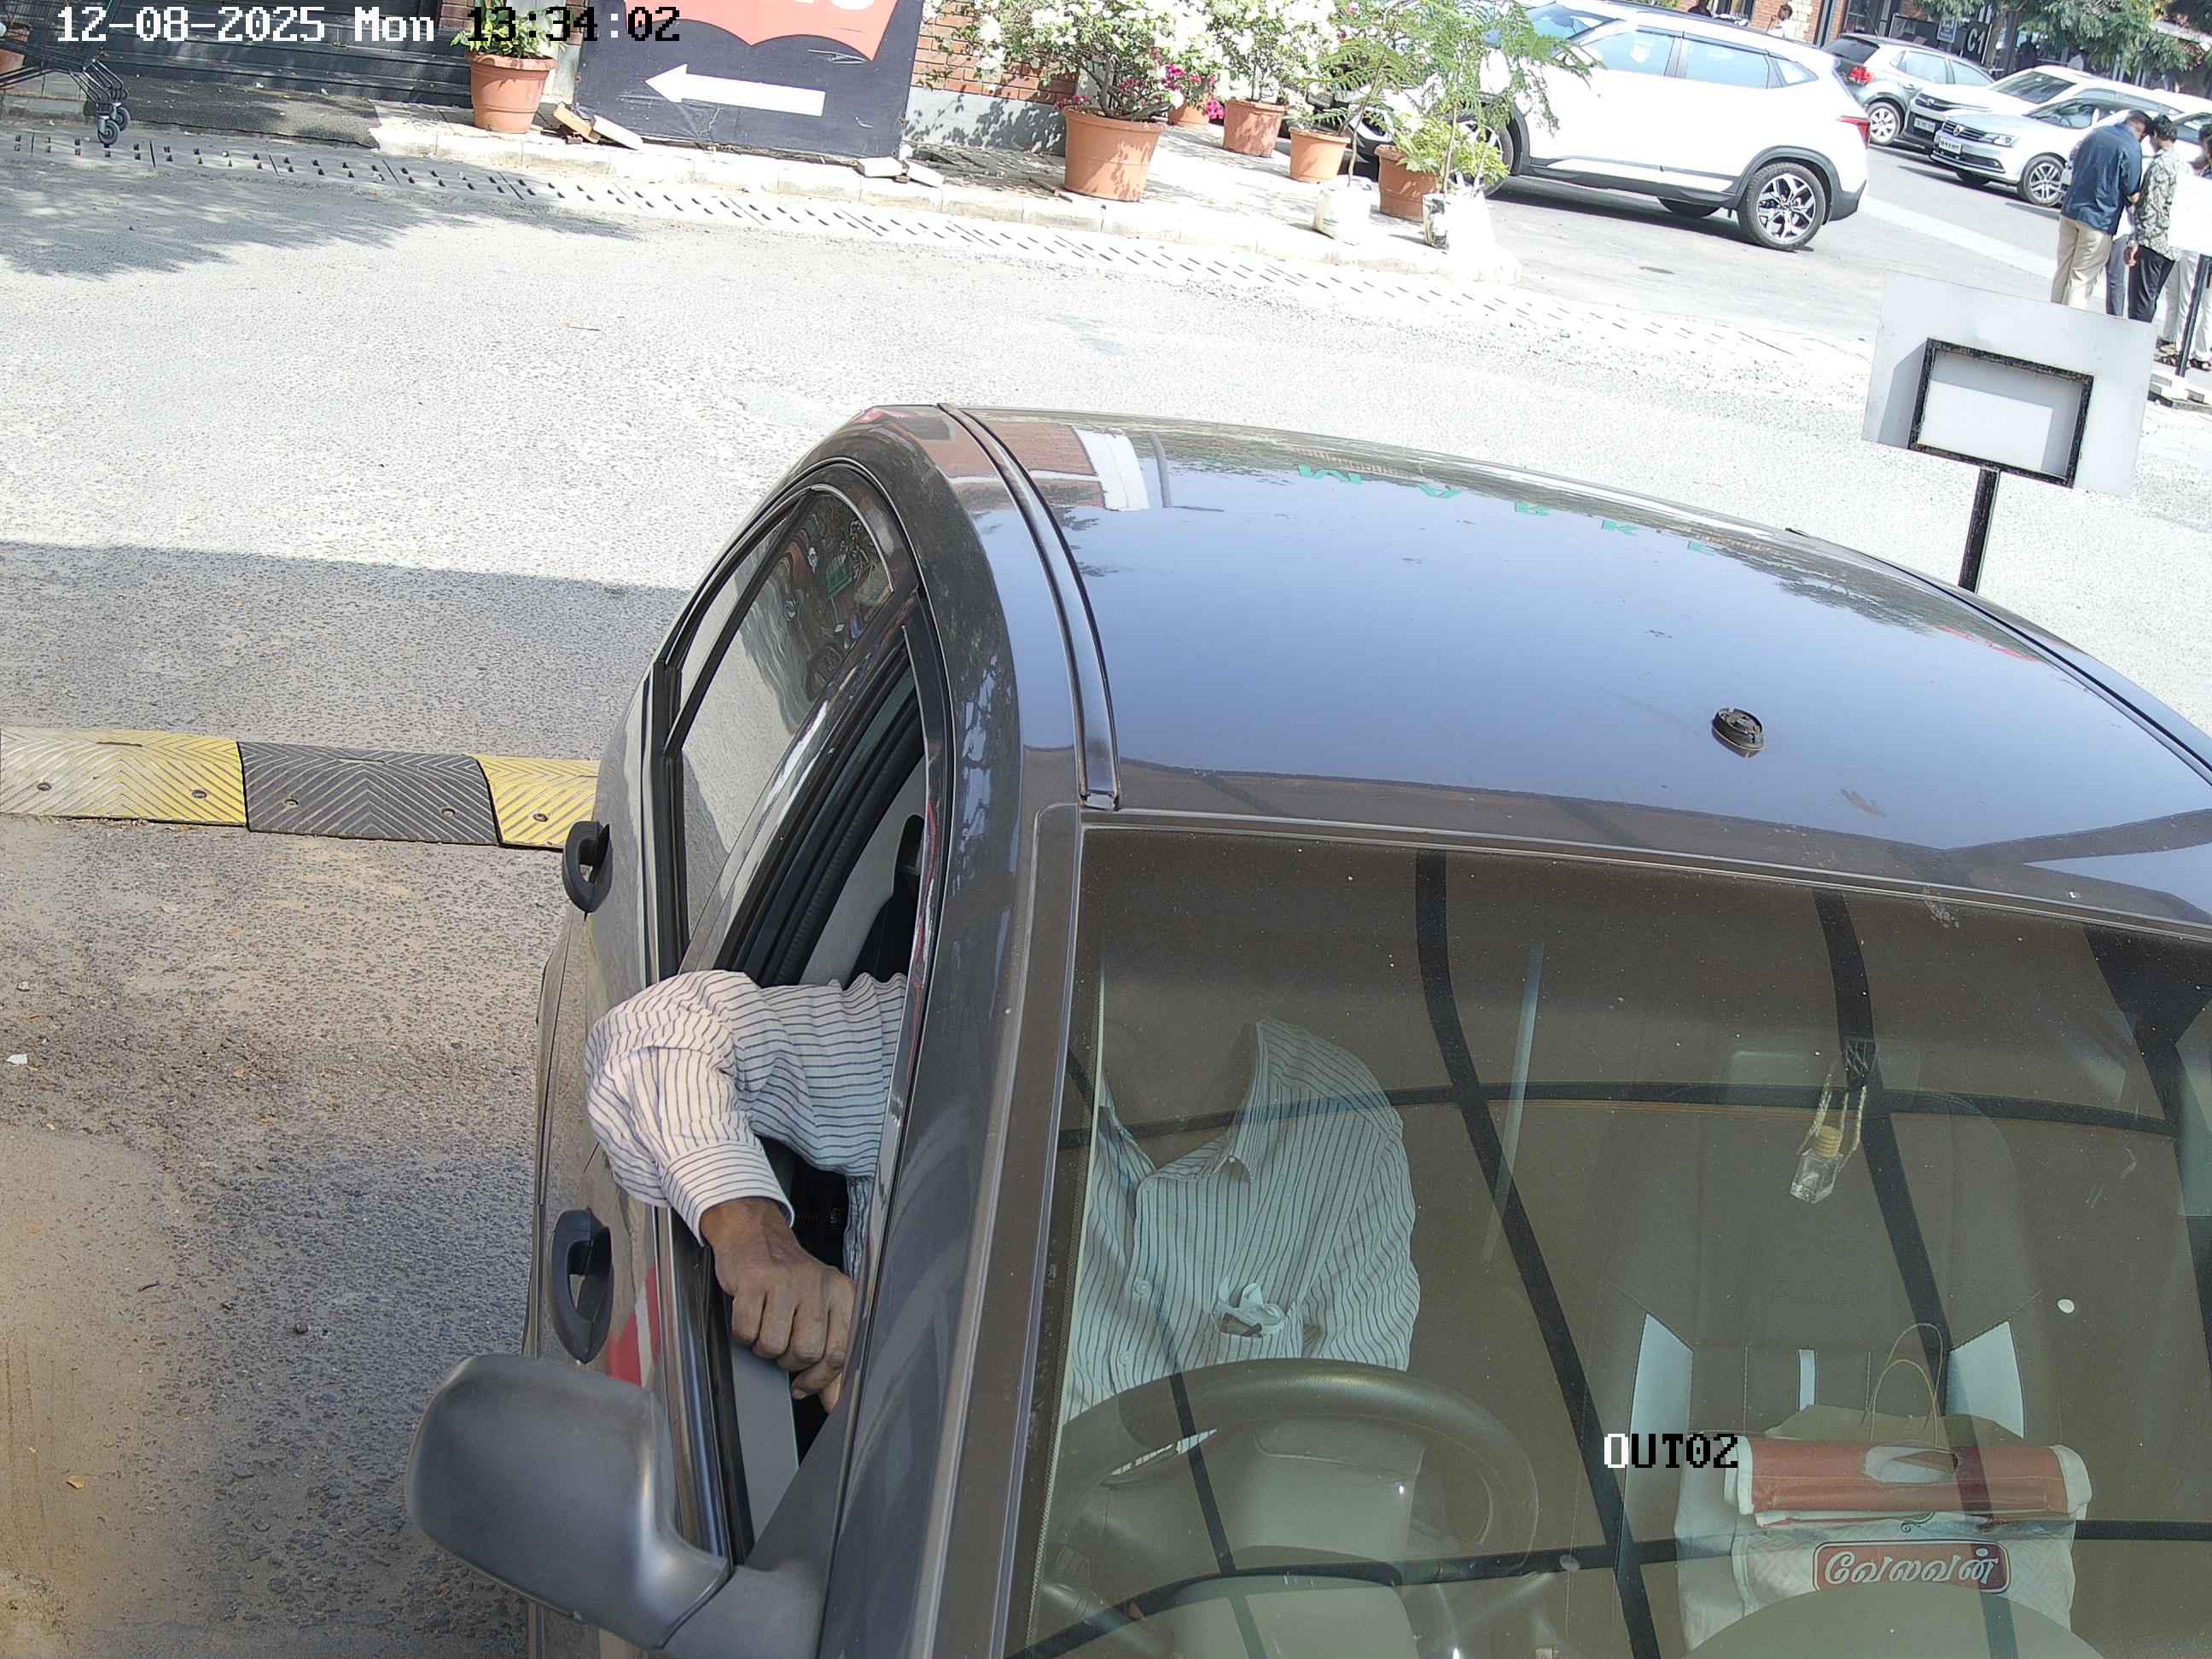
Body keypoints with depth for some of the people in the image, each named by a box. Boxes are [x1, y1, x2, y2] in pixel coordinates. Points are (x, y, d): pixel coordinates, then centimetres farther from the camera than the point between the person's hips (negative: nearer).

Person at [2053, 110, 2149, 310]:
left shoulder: (2097, 134, 9)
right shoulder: (2132, 147, -12)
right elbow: (2131, 191, -9)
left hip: (2070, 211, 6)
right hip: (2099, 218, -6)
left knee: (2063, 271, 13)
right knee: (2081, 279, -2)